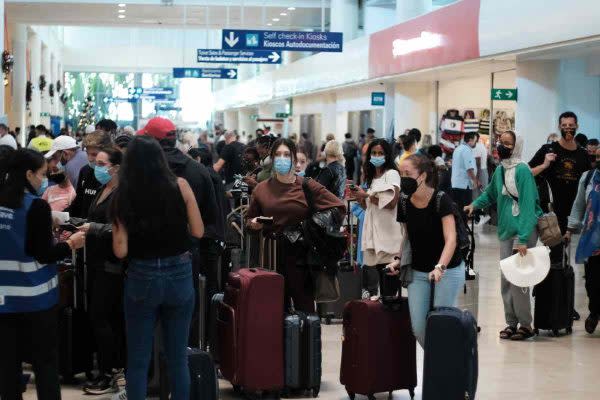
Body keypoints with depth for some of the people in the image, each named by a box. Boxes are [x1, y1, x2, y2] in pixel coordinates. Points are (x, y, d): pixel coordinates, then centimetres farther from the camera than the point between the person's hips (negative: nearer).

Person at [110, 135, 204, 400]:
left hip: (142, 278, -1)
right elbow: (198, 231, 0)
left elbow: (121, 250, -8)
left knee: (138, 361, 9)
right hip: (179, 275, 1)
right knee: (178, 358, 13)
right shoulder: (180, 186, -5)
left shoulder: (122, 195, -6)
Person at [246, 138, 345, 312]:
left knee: (304, 307, -1)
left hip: (299, 258, -2)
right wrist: (253, 224, -2)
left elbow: (339, 206, 0)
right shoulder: (262, 189, 8)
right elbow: (249, 219, 19)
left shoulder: (308, 186, 2)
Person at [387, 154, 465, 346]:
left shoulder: (441, 200, -16)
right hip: (418, 272, 5)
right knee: (418, 328, 1)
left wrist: (440, 267, -39)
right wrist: (398, 259, -5)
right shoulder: (405, 204, 0)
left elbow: (450, 239, -25)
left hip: (448, 270, -5)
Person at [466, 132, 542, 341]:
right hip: (505, 231, 7)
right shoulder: (500, 169, 9)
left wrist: (523, 239, -25)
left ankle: (525, 325, 4)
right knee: (506, 279, 8)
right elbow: (491, 194, 28)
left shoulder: (522, 170, -14)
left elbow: (528, 205, -20)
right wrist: (475, 204, 11)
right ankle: (511, 322, 19)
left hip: (524, 230, -7)